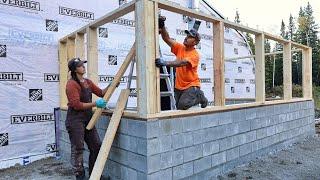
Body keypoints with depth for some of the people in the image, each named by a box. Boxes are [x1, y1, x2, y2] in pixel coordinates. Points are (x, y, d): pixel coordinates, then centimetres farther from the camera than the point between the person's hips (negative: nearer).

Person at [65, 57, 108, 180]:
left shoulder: (87, 82, 11)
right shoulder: (72, 84, -12)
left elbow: (101, 93, 18)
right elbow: (77, 105, -18)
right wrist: (95, 104, -19)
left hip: (87, 118, 8)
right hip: (75, 120, -7)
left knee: (96, 146, 8)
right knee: (78, 149, 3)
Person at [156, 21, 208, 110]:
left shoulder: (195, 55, -16)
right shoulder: (180, 48, 3)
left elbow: (182, 62, -32)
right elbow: (167, 39, -5)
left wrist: (165, 63, -44)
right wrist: (162, 26, -21)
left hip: (191, 85, -6)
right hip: (179, 86, 6)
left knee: (183, 105, -24)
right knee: (178, 107, 12)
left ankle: (199, 96, 5)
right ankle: (195, 96, 36)